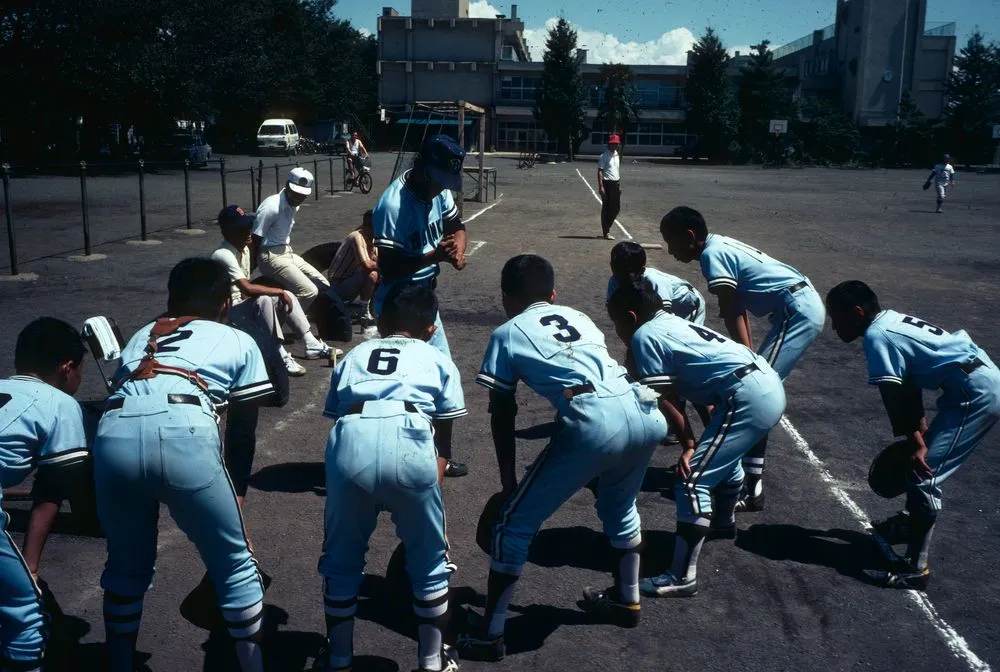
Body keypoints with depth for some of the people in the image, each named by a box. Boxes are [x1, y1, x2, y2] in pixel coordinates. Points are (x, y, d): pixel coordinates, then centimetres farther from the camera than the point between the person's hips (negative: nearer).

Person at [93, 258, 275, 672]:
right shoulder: (238, 341, 27)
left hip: (114, 436, 4)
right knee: (235, 566, 15)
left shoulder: (139, 337, 36)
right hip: (184, 434, -3)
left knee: (126, 567, 27)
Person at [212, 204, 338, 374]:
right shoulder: (223, 255, -24)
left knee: (287, 296, 1)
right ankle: (281, 357, -31)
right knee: (263, 300, -34)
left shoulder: (244, 248, 6)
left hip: (243, 303, 10)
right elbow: (247, 288, -32)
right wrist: (279, 292, -22)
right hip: (226, 311, -10)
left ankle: (312, 345, 0)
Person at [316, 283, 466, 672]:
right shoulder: (439, 360, 29)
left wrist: (361, 496, 42)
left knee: (341, 560, 25)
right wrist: (431, 486, 37)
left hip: (350, 442, 2)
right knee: (429, 559, 22)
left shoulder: (352, 357, 34)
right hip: (408, 443, -1)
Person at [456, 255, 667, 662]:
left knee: (515, 523, 11)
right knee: (619, 507, 34)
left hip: (594, 423, -6)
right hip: (646, 413, 6)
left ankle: (489, 636, 18)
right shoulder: (578, 317, 31)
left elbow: (502, 416, 17)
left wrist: (508, 481, 25)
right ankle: (626, 601, 50)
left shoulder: (507, 334, 18)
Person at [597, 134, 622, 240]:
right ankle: (606, 232, 4)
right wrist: (601, 187, -21)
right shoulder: (604, 156, -10)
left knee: (616, 208, 11)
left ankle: (607, 227, 25)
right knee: (606, 208, -2)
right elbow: (600, 171, -15)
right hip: (607, 183, -8)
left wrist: (619, 184, 17)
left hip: (616, 184, 8)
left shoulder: (616, 155, 14)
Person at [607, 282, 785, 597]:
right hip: (770, 386, 10)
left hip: (748, 397, -10)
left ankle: (682, 578, -5)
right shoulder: (674, 322, 23)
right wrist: (710, 429, 22)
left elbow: (668, 400, -5)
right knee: (724, 455, 34)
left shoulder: (644, 335, -4)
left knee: (693, 480, -8)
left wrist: (688, 445, 2)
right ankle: (723, 523, 58)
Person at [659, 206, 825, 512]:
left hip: (798, 311, -10)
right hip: (805, 305, 10)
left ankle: (752, 487, -13)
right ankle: (742, 461, 26)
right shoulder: (720, 245, 16)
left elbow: (733, 315, -16)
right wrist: (748, 356, 24)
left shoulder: (712, 255, -12)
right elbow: (740, 305, 21)